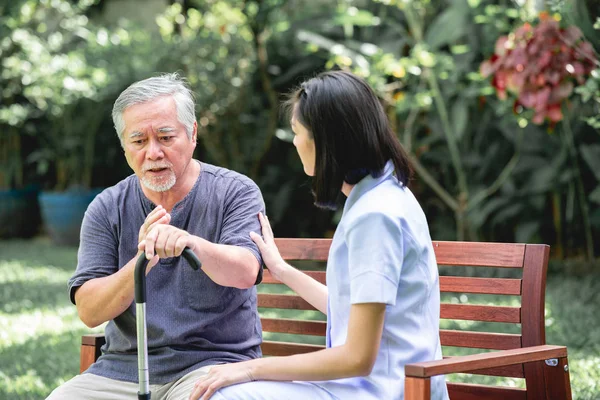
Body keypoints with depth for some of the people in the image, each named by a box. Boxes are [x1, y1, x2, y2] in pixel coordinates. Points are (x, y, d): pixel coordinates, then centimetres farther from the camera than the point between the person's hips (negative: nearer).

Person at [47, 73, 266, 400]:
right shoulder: (106, 209, 5)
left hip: (213, 363, -3)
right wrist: (141, 262, -23)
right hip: (121, 369, 3)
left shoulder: (236, 192, 0)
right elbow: (89, 312, -4)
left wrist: (193, 243, -39)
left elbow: (245, 273, -18)